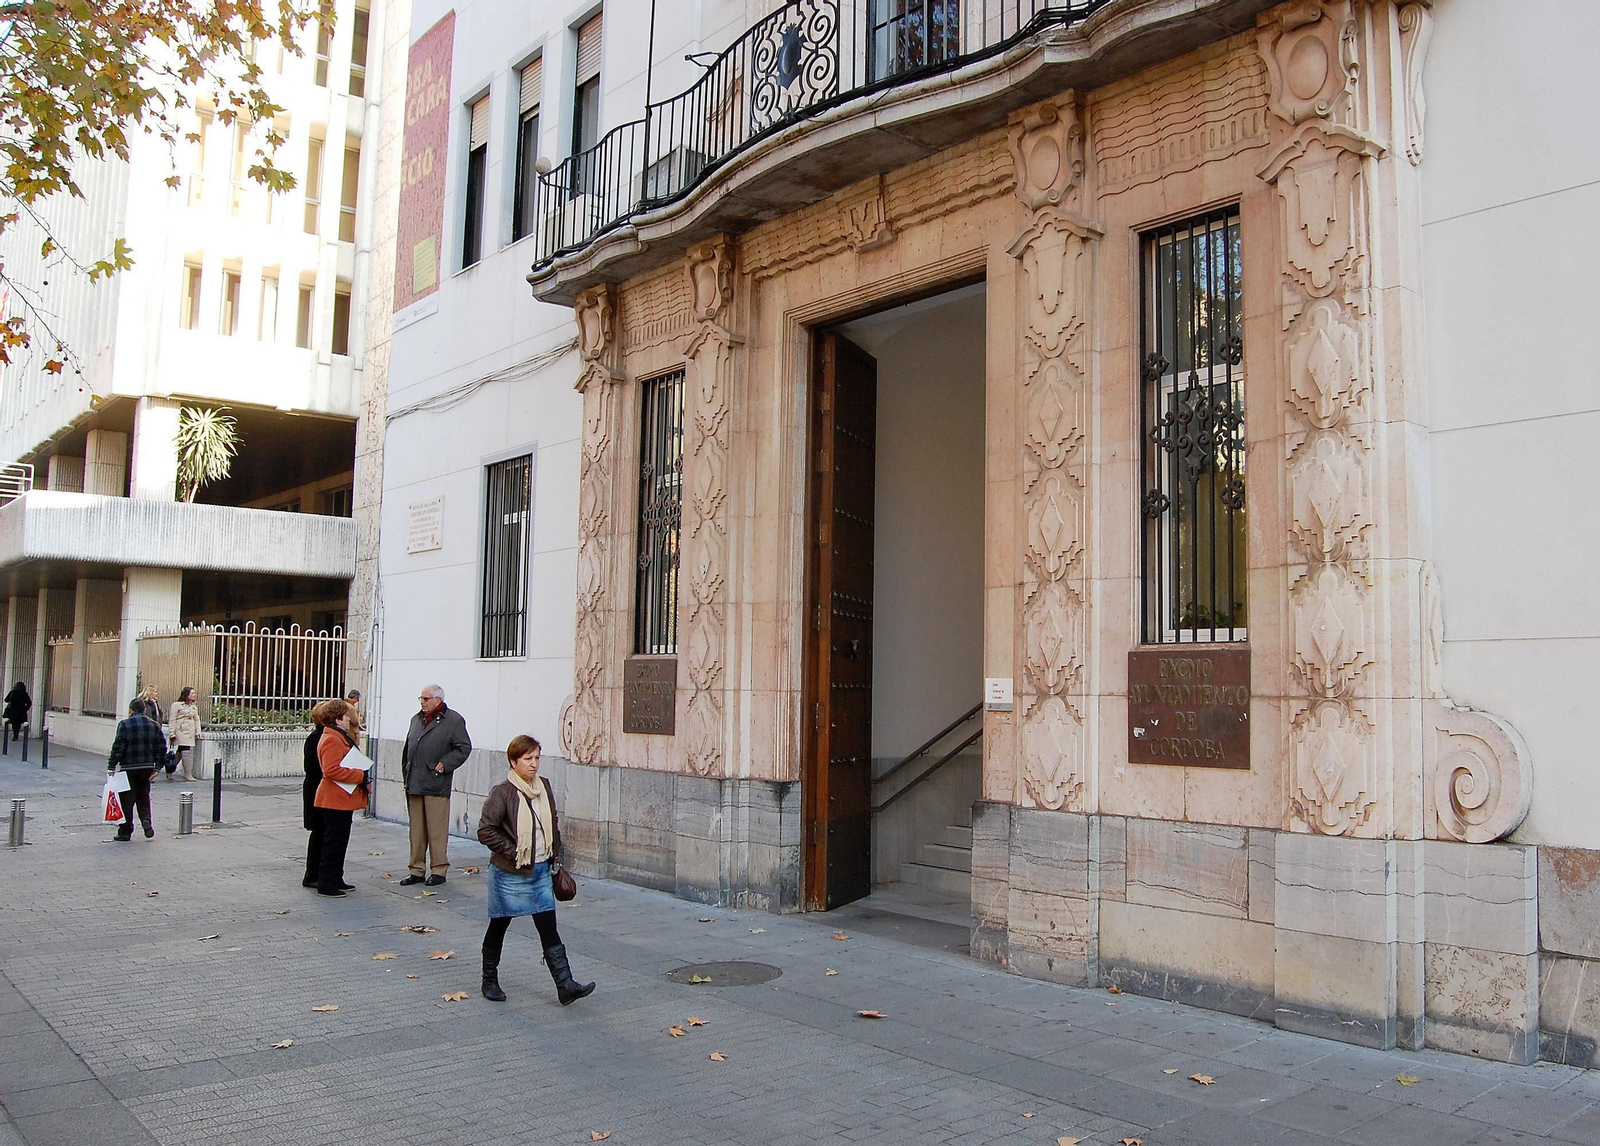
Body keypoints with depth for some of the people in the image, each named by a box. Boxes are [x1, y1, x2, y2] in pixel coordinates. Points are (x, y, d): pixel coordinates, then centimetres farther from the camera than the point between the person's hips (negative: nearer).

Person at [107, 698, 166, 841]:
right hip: (147, 768, 4)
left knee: (127, 800, 4)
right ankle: (146, 819, -5)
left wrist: (111, 766, -5)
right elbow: (161, 747, 6)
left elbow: (118, 747, -11)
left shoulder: (125, 725, -8)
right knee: (143, 796, 18)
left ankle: (125, 832, 9)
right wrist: (157, 767, 11)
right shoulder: (154, 726, 6)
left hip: (128, 768, -4)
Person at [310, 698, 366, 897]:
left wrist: (360, 775, 13)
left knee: (338, 842, 17)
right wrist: (360, 775, -20)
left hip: (340, 800, 11)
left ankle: (335, 880, 25)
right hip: (335, 801, -11)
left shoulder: (338, 737, 17)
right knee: (334, 843, -5)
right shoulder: (332, 740, -18)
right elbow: (332, 770, -28)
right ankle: (326, 885, 1)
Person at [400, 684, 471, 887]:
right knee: (416, 830, 11)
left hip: (436, 785, -7)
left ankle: (439, 870, 4)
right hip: (414, 785, 7)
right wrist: (406, 772, 16)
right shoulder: (416, 719, 19)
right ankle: (417, 870, 18)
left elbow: (464, 747, -7)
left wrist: (445, 764, -13)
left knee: (437, 830, -3)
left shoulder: (453, 720, -3)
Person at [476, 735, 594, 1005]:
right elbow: (485, 830, -18)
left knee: (549, 928, 1)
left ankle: (565, 985, -2)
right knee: (498, 927, 11)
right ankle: (489, 981, 28)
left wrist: (555, 856, 11)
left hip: (540, 871, 5)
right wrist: (513, 853, -18)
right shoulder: (502, 793, -14)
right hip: (510, 874, -5)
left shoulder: (544, 786, 6)